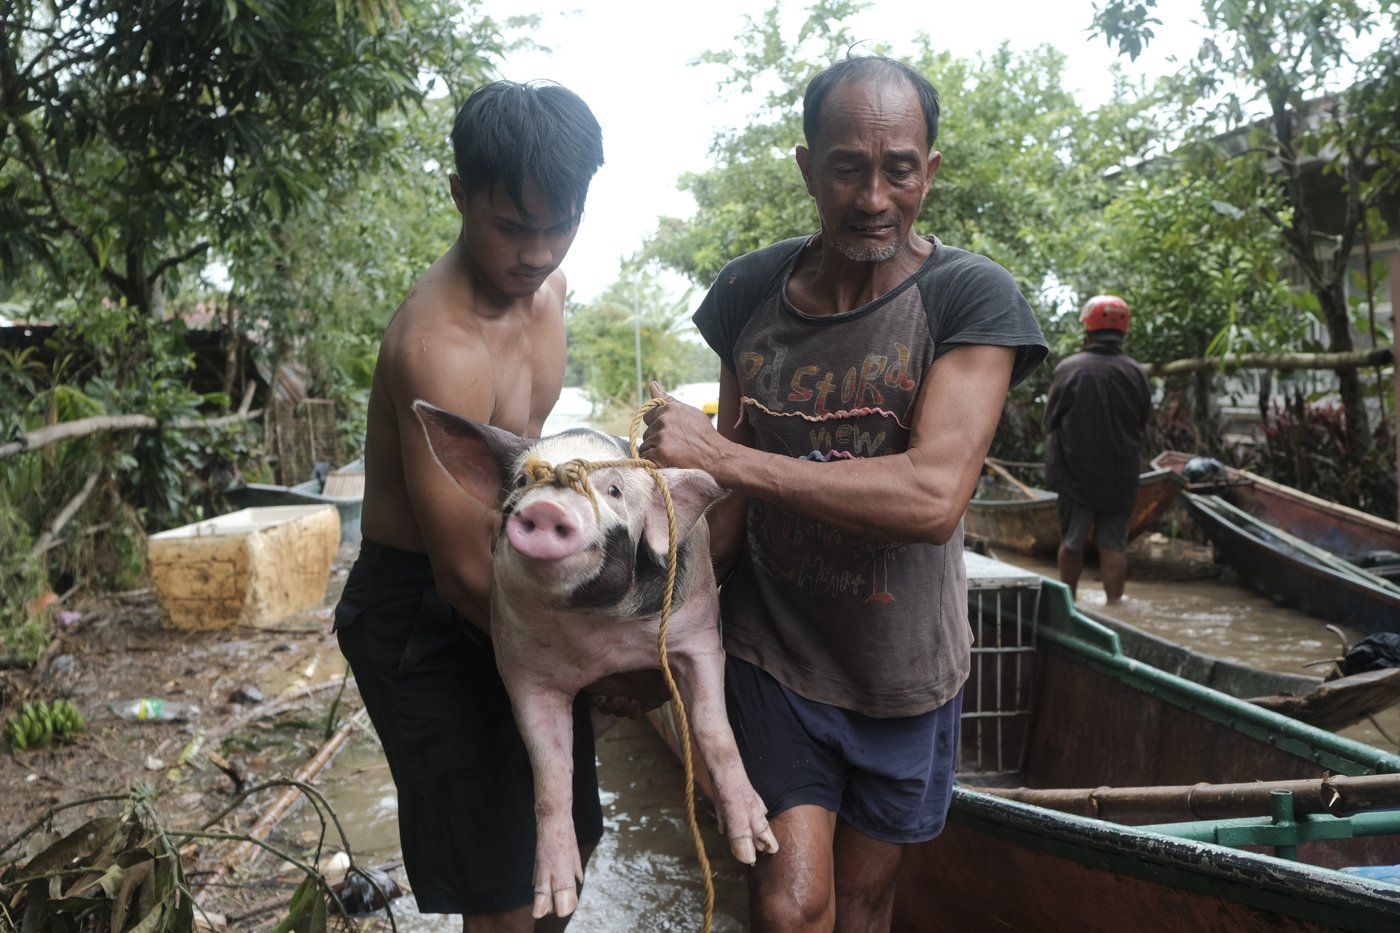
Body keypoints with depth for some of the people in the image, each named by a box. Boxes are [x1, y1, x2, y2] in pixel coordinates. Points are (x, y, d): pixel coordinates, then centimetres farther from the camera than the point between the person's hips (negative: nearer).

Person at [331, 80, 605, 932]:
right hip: (423, 616, -8)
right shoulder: (441, 348, -28)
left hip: (507, 586, 8)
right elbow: (466, 575, -26)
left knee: (569, 833, 20)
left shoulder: (545, 284, 0)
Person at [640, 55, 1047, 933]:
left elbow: (934, 495, -30)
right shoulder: (750, 292, -4)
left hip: (903, 667, -1)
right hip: (773, 654, 1)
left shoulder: (971, 298, -16)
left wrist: (721, 453, -29)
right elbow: (734, 490, 5)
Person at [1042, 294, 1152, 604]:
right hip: (1121, 478, 1)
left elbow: (1050, 422, -5)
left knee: (1072, 543, 13)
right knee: (1114, 545, 6)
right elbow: (1143, 424, 5)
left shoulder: (1068, 369, -12)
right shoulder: (1136, 373, -5)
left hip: (1075, 474, -1)